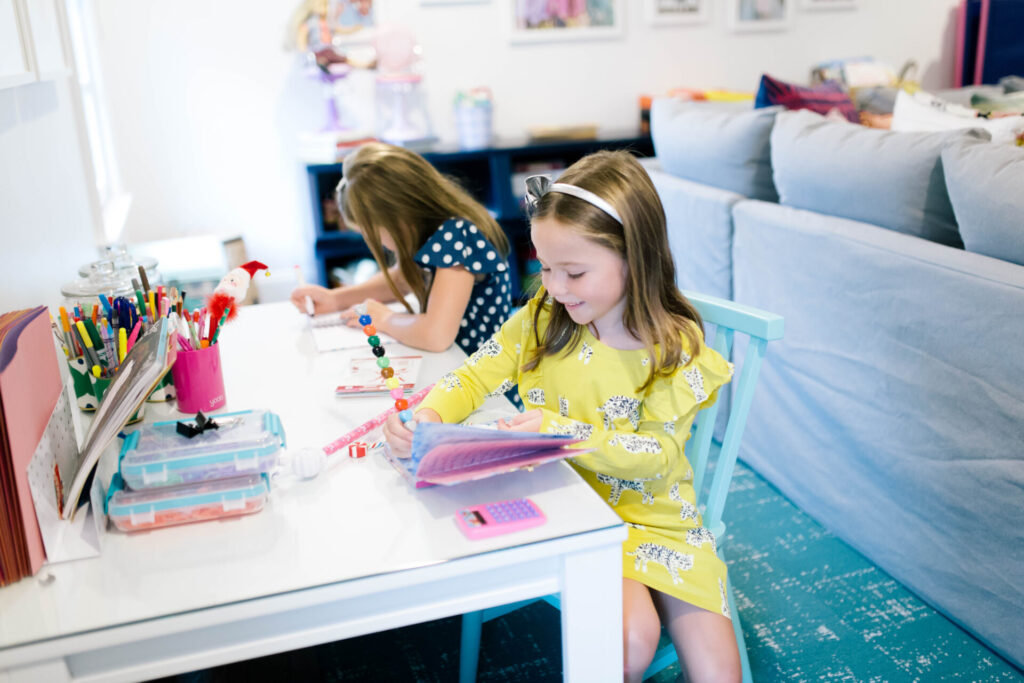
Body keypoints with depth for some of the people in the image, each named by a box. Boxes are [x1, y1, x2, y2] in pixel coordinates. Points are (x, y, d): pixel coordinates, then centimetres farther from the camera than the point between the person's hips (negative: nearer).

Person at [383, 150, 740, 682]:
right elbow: (475, 376, -1)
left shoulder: (676, 345, -12)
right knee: (632, 637, -25)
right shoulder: (543, 319, -5)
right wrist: (428, 416, -23)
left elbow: (659, 455, -16)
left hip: (654, 517, 0)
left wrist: (564, 431, -29)